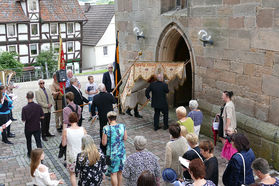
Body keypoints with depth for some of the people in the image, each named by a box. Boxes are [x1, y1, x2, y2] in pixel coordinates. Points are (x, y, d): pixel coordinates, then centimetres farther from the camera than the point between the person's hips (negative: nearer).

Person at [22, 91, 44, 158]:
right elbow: (42, 117, -4)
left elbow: (23, 120, -14)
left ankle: (29, 154, 38)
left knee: (29, 141, 22)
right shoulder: (38, 106, -14)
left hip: (28, 128, -1)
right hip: (37, 127, 1)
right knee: (38, 142, 6)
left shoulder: (24, 108, -20)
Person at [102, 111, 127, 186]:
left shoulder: (106, 128, -18)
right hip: (122, 151, 5)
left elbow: (104, 143, -10)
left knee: (113, 173, 9)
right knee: (120, 172, 21)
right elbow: (125, 138, 5)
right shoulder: (122, 126, -6)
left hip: (112, 153, -4)